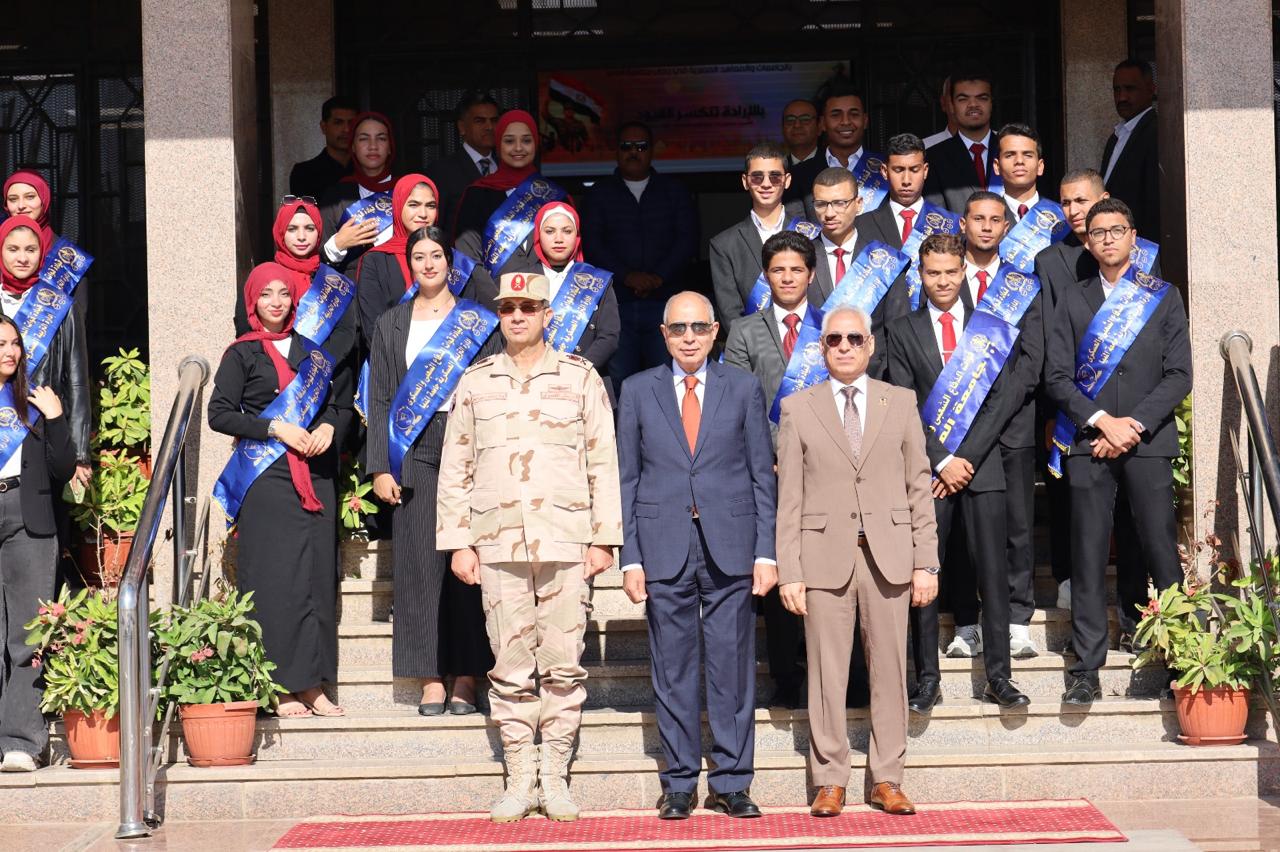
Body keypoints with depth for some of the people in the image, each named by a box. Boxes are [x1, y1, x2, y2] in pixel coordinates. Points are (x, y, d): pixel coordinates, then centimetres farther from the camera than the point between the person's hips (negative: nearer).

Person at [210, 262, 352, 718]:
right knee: (276, 576, -8)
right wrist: (275, 428, -12)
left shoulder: (313, 350, 17)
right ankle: (282, 688, -6)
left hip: (315, 476, 4)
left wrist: (329, 427, 1)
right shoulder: (242, 354, 4)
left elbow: (342, 402, 22)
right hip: (266, 479, -4)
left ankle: (313, 685, 5)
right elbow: (219, 414, -4)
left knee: (317, 574, 1)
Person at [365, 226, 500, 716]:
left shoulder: (479, 322, 9)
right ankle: (431, 681, 2)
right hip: (414, 455, 1)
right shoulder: (390, 325, 13)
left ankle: (466, 679, 2)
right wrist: (380, 467, 0)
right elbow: (379, 400, 10)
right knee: (420, 562, -2)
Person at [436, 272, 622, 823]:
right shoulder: (475, 382, 11)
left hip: (566, 544, -1)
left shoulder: (580, 378, 7)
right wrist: (458, 542, 5)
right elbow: (455, 469, 12)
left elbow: (603, 463, 5)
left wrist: (604, 539, -1)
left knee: (563, 664, -1)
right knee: (511, 668, 2)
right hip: (498, 545, 1)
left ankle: (555, 778, 7)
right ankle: (520, 779, 8)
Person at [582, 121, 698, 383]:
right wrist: (627, 275, -14)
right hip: (616, 301, 0)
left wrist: (659, 276, -12)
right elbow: (592, 242, 0)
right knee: (619, 383, -2)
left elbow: (688, 238, 3)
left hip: (665, 300, 0)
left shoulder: (674, 190, 13)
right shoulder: (600, 193, 11)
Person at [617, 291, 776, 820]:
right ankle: (679, 782, 13)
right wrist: (630, 557, 0)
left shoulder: (744, 388, 7)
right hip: (664, 548, 0)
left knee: (733, 668, 2)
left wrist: (766, 552, -1)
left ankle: (732, 783, 10)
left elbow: (763, 474, 6)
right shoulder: (637, 391, 7)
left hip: (730, 548, 0)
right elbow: (626, 479, 7)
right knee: (673, 671, 4)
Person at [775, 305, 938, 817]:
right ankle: (830, 781, 10)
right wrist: (788, 572, -3)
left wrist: (926, 562, 2)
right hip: (825, 556, -1)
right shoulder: (797, 409, 6)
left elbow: (919, 488, 8)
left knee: (890, 670, 4)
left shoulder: (901, 403, 10)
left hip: (889, 556, 1)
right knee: (827, 673, 1)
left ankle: (886, 780, 12)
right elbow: (788, 498, 3)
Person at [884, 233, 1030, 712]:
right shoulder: (902, 332, 8)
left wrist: (966, 458, -7)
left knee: (993, 572, -1)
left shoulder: (991, 330, 12)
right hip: (926, 469, -1)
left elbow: (999, 402, 4)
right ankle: (927, 677, 5)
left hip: (981, 469, 1)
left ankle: (998, 677, 3)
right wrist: (941, 461, -9)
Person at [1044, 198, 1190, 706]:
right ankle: (1087, 669, 1)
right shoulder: (1073, 303, 13)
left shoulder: (1163, 298, 10)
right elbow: (1056, 378, 5)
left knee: (1161, 552, -4)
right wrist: (1102, 419, -9)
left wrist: (1135, 424, -9)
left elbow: (1179, 375, 3)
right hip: (1087, 444, 1)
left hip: (1148, 440, -1)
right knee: (1088, 556, -1)